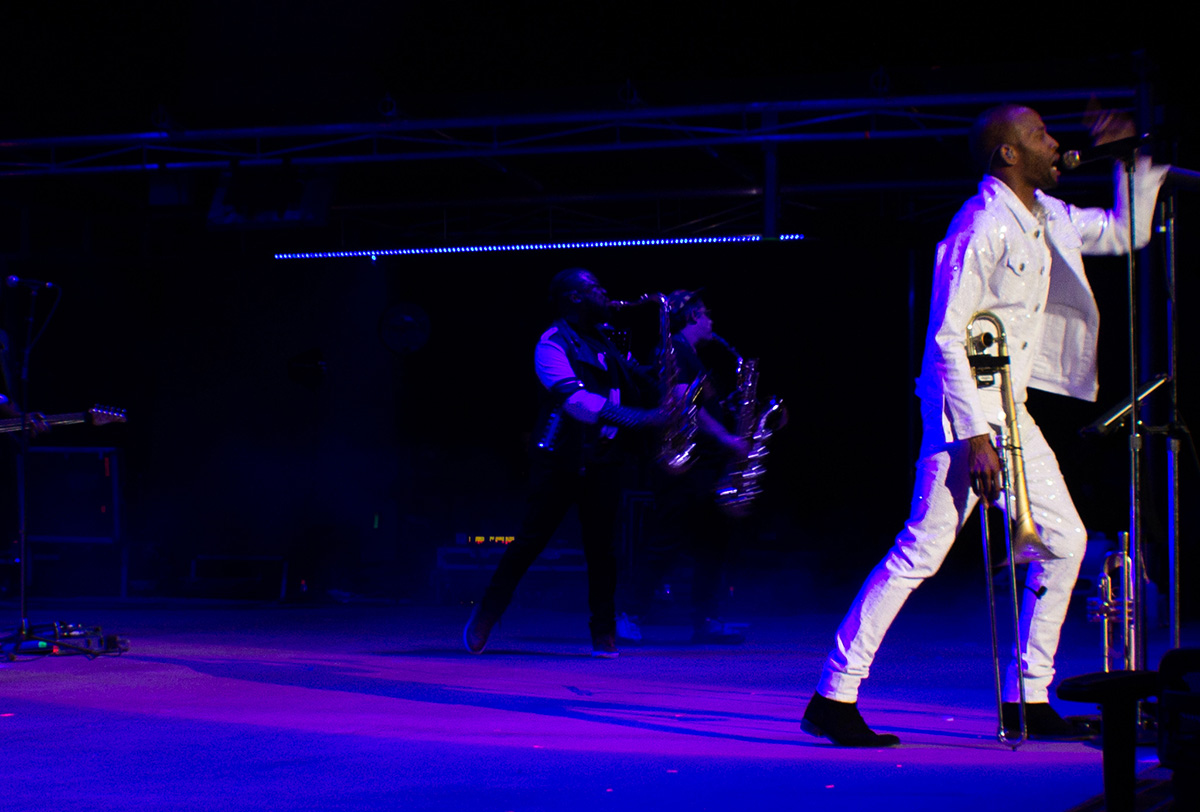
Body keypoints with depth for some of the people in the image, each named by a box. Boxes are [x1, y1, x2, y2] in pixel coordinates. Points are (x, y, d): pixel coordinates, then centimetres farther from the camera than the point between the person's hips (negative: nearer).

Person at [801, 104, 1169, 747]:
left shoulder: (1046, 218, 12)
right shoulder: (982, 226, -16)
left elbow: (1124, 232, 28)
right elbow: (947, 339, -19)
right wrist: (974, 437, -22)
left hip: (1010, 408, 10)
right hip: (964, 405, -10)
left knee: (1064, 539, 8)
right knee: (923, 548, -13)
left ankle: (1028, 700, 15)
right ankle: (834, 698, -8)